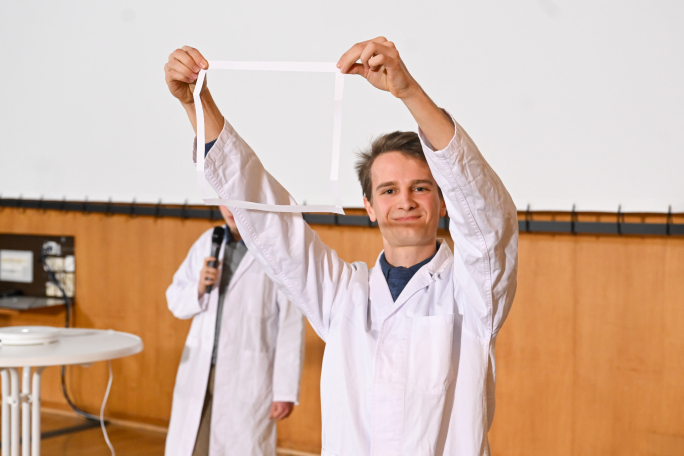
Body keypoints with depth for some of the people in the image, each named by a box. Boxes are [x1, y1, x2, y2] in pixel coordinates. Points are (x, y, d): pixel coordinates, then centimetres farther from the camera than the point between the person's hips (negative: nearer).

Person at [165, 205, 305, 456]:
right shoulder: (207, 242, 9)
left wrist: (286, 391, -13)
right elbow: (175, 300, 14)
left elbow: (291, 326, -11)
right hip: (199, 373, 5)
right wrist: (198, 289, -8)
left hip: (248, 378, -5)